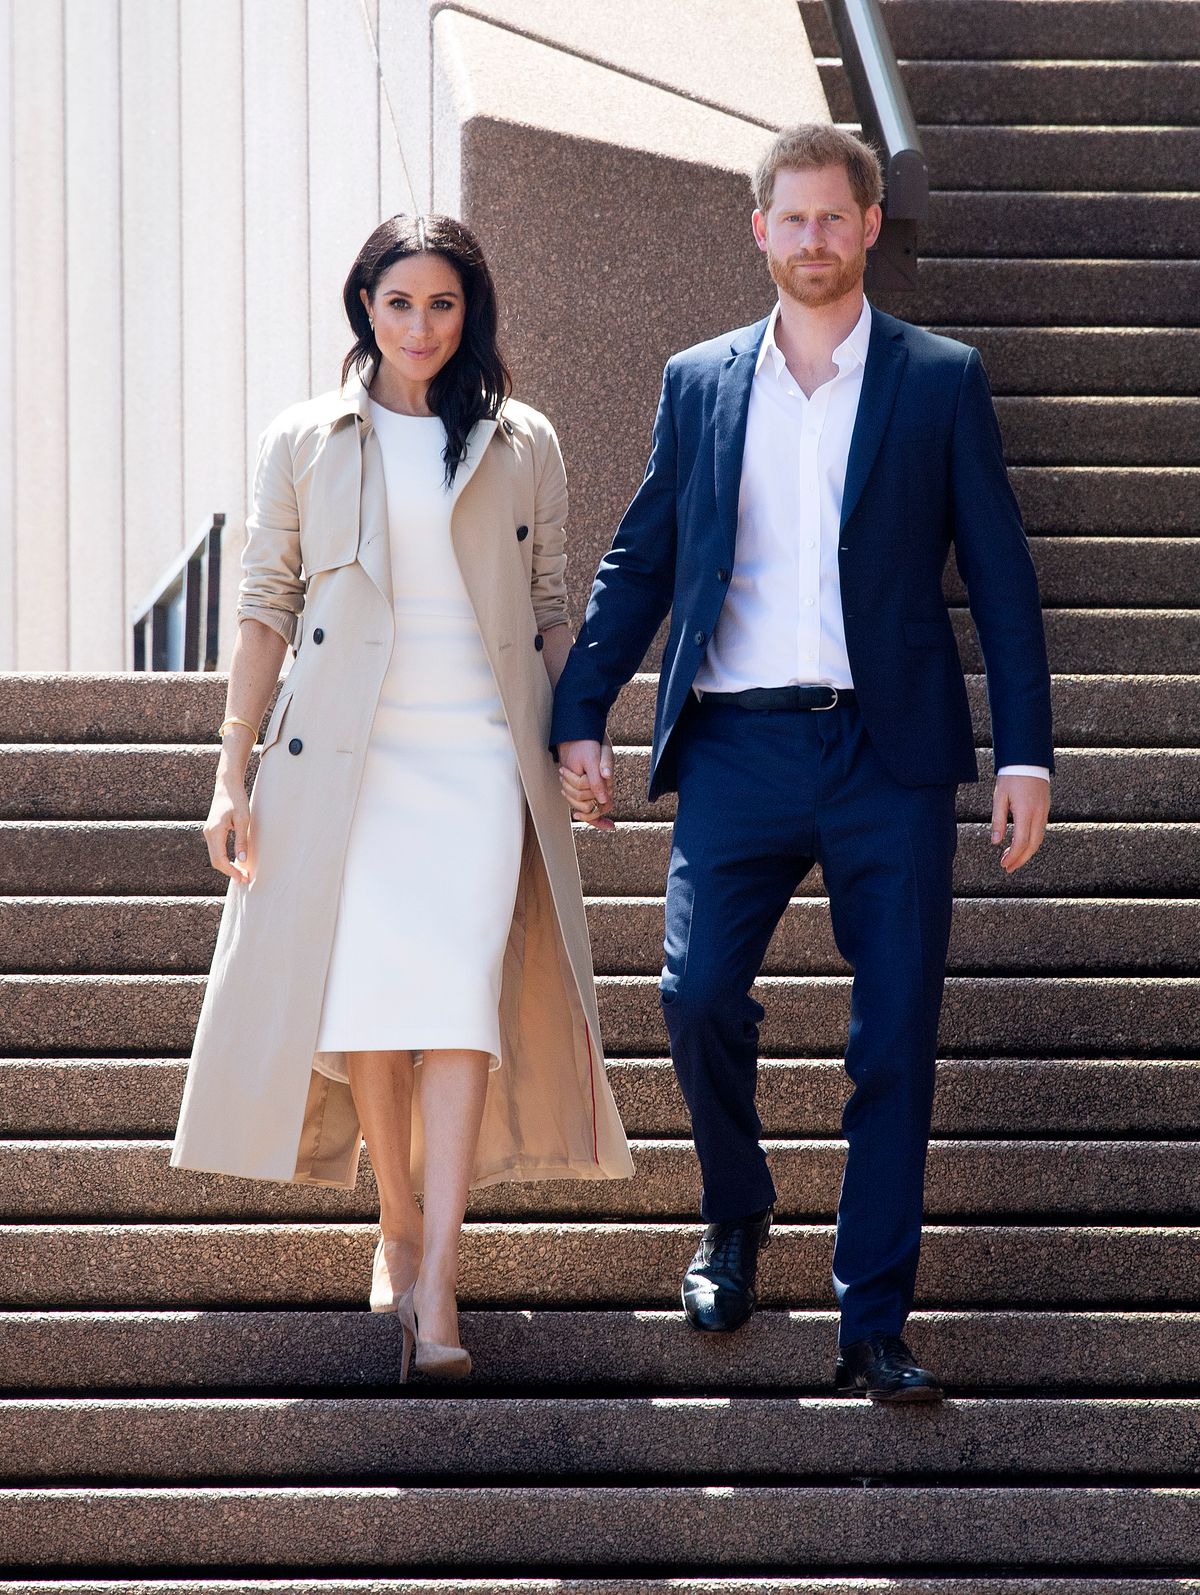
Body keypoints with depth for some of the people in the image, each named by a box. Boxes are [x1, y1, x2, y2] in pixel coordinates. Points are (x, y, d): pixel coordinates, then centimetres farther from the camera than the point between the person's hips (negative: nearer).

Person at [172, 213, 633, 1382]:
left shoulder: (523, 446, 11)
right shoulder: (303, 443, 9)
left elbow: (551, 609, 15)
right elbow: (265, 609, 8)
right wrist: (232, 774, 3)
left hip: (482, 757, 0)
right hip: (348, 759, 0)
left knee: (464, 998, -14)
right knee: (365, 997, -5)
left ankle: (436, 1286, -17)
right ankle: (398, 1230, 16)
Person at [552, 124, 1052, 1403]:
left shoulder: (940, 382, 7)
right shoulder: (699, 384, 13)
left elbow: (998, 575, 5)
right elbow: (637, 563, 16)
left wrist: (1026, 752, -2)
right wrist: (580, 717, 7)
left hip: (889, 749, -1)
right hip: (739, 744, 1)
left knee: (895, 1042, -3)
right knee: (698, 994, -10)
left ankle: (872, 1331, 4)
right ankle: (734, 1216, 19)